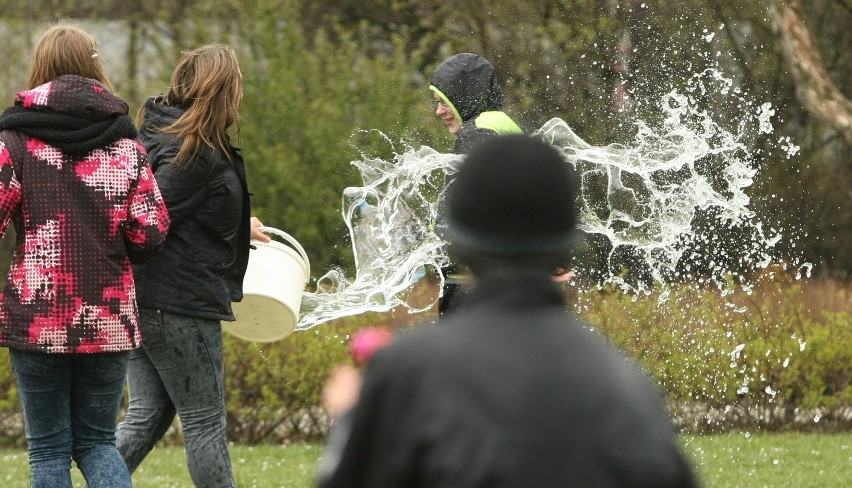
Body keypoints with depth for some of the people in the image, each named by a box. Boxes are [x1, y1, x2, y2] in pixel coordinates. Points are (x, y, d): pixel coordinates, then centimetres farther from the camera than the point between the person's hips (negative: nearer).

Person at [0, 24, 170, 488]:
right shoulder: (124, 141, 4)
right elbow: (151, 231, 0)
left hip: (37, 315, -2)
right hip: (109, 319, 2)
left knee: (48, 449, 7)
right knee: (96, 440, 14)